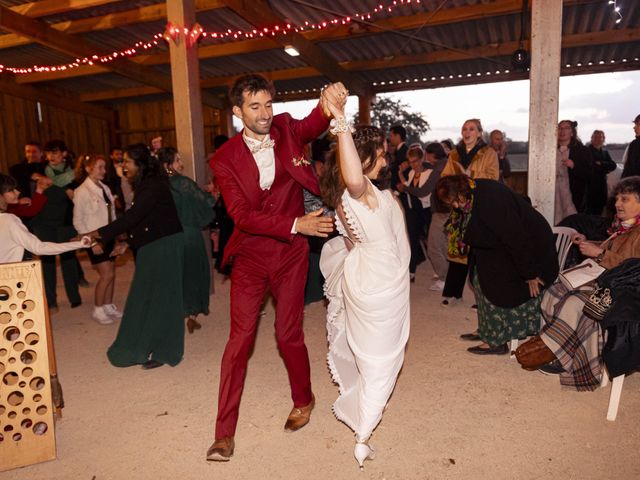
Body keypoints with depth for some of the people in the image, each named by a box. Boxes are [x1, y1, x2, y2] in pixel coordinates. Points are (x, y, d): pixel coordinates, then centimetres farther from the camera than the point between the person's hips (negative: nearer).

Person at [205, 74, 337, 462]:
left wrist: (328, 104, -46)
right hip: (250, 256, 0)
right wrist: (296, 223, -29)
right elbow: (242, 215, -19)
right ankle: (225, 432, 18)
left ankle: (304, 399, 39)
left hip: (291, 255, 1)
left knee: (289, 334, 11)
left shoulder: (286, 130, -2)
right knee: (240, 338, 4)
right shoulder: (225, 159, -9)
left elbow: (314, 125, -23)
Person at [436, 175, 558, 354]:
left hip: (530, 245, -9)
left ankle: (497, 341, 9)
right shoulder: (472, 194, -4)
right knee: (483, 280, 11)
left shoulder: (490, 201, -34)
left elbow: (517, 238, -30)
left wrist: (529, 273, -23)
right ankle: (488, 331, 23)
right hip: (502, 247, 9)